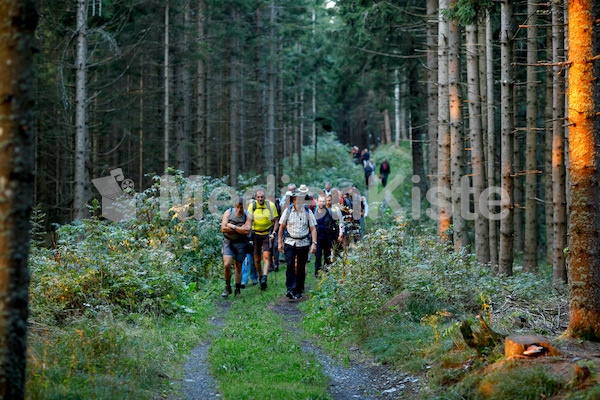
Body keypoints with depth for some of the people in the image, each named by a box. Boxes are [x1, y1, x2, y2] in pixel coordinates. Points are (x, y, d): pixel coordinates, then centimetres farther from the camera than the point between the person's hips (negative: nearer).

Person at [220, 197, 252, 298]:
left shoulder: (247, 216, -4)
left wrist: (233, 227, -17)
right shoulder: (228, 213, -3)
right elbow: (223, 229, -12)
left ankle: (238, 290, 18)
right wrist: (240, 230, -14)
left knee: (238, 267, 4)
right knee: (227, 265, -15)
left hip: (240, 243, 0)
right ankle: (227, 287, 4)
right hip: (228, 242, 0)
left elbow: (247, 231, -17)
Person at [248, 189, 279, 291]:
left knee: (267, 256, -17)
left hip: (267, 234, -2)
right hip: (256, 235, 2)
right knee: (257, 259, 5)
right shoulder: (252, 206, -3)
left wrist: (273, 233, -9)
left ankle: (264, 279, -26)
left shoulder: (271, 205, -6)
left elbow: (276, 221, 2)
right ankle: (260, 277, 25)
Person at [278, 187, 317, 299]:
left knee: (301, 268, 5)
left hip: (303, 243, 1)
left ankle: (299, 290, 16)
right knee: (290, 265, -15)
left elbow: (313, 229, 1)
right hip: (290, 242, -1)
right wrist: (280, 242, 5)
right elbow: (281, 227, 8)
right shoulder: (288, 211, 0)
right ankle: (290, 289, -20)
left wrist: (314, 243, -9)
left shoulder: (308, 212, 1)